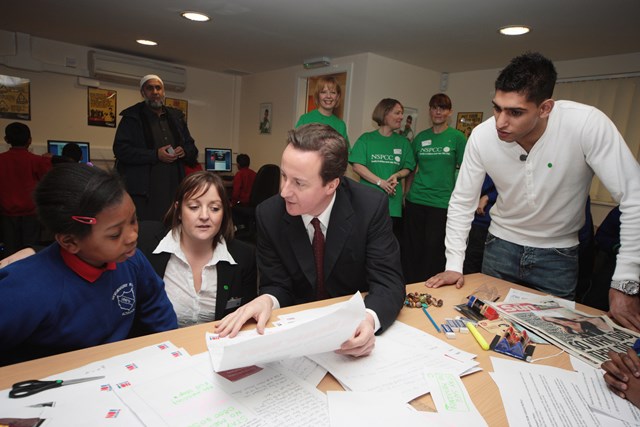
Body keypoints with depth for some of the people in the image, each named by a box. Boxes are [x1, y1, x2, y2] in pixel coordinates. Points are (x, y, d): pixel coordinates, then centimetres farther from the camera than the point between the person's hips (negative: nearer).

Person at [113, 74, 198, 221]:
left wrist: (184, 151, -3)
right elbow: (120, 149, -7)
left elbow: (191, 146, 21)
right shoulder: (132, 117, 2)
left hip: (173, 188, 4)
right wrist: (155, 155, -16)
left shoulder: (176, 117, 16)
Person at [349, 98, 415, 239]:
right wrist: (380, 182, -15)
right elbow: (357, 165, -7)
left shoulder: (403, 142, 13)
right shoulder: (366, 139, 2)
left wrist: (397, 175, -9)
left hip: (393, 203, 3)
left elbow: (408, 168, 14)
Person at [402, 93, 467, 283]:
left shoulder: (457, 137, 0)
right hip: (415, 201, 3)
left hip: (442, 203, -3)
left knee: (434, 252, 3)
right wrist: (406, 193, 10)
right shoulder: (420, 137, 9)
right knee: (411, 249, 9)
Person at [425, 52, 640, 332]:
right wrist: (454, 266, -14)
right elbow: (462, 202, -10)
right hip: (501, 245, 2)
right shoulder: (482, 136, -19)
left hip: (558, 253, -1)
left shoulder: (587, 124, -26)